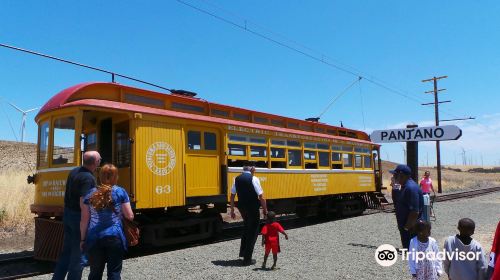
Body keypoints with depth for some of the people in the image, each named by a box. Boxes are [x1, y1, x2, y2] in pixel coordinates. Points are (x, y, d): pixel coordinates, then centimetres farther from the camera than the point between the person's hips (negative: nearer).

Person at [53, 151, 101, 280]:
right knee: (80, 255, 3)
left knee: (66, 251, 19)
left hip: (67, 213, 9)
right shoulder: (88, 178, -22)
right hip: (79, 216, -9)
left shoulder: (74, 171, 6)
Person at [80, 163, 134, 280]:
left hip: (94, 238, 3)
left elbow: (84, 220, 5)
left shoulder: (90, 194, 5)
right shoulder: (120, 192, -1)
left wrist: (83, 239, 14)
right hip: (114, 237, -2)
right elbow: (130, 216, -1)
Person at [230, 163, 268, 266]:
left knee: (247, 227, 29)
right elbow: (261, 196, -16)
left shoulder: (237, 179, 2)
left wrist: (232, 210, 14)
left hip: (242, 207, 6)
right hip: (253, 208, -6)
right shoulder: (253, 179, -14)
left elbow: (232, 196, 6)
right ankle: (247, 259, 11)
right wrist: (265, 209, -5)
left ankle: (243, 251, 33)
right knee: (253, 231, 8)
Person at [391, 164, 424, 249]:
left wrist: (406, 228, -20)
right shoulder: (405, 186, 11)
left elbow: (415, 212, -27)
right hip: (405, 227, 10)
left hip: (410, 229, -10)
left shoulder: (411, 188, -22)